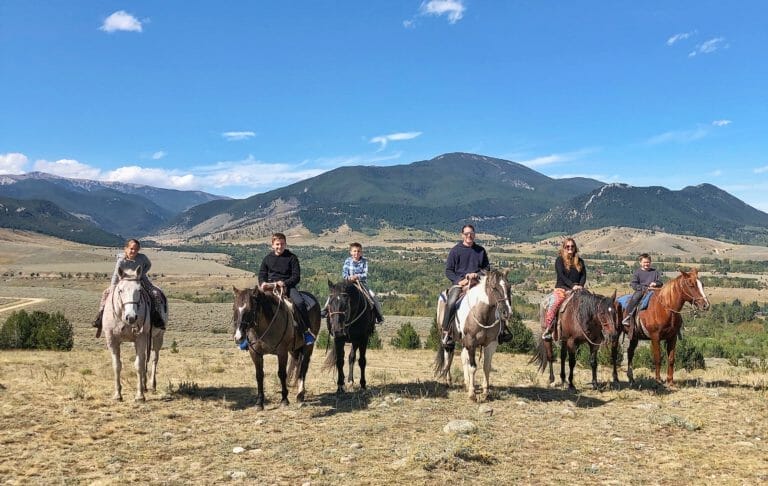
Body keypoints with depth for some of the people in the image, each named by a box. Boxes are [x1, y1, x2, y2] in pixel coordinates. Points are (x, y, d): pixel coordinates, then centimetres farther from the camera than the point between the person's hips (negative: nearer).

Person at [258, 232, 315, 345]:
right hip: (270, 286, 3)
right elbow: (261, 274, 14)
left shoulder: (292, 258, 5)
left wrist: (284, 283, -17)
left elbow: (296, 277, 0)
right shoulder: (267, 258, 14)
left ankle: (306, 331, -18)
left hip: (287, 285, -2)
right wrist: (263, 283, -9)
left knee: (300, 302, -29)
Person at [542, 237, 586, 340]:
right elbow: (561, 275, -8)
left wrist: (580, 286, -10)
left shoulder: (580, 261, 17)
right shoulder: (560, 260, 4)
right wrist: (572, 285, -20)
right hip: (562, 288, -4)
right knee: (555, 303, -27)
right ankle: (547, 330, -24)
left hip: (576, 289, 4)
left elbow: (584, 275, 10)